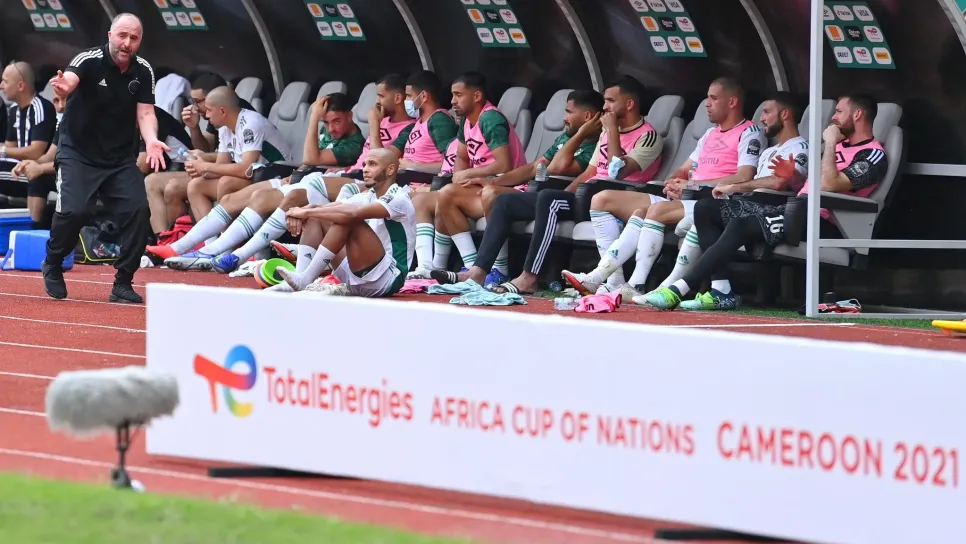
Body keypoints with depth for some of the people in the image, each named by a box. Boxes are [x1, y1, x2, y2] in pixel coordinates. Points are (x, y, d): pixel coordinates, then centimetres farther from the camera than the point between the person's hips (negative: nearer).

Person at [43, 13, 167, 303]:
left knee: (138, 209, -15)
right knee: (74, 210, -22)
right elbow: (69, 80, -39)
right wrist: (63, 87, -65)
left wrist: (150, 140, -28)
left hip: (121, 159, 4)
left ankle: (123, 283, -1)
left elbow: (145, 113, -6)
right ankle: (52, 266, 8)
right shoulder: (89, 61, -18)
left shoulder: (144, 70, -3)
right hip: (78, 154, -4)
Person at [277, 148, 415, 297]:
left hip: (389, 278, -8)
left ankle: (303, 280, -28)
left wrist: (307, 212, -23)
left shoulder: (399, 199, -11)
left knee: (348, 220, -25)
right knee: (315, 219, 3)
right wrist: (301, 213, -17)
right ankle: (296, 283, -16)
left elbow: (353, 213, -27)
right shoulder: (368, 198, 16)